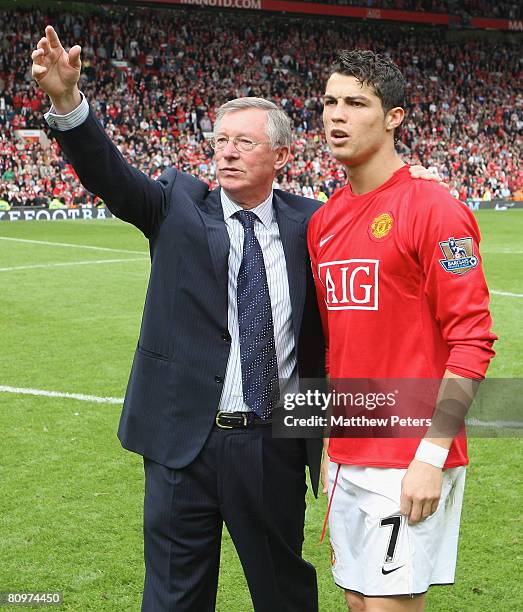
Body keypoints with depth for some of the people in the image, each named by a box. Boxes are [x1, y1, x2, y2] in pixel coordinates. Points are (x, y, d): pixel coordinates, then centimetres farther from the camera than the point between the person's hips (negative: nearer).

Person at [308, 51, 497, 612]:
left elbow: (472, 339, -15)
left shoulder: (432, 209, -12)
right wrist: (330, 441, 16)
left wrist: (432, 453, -18)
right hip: (347, 456, 7)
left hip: (408, 463, -7)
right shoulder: (323, 222, 10)